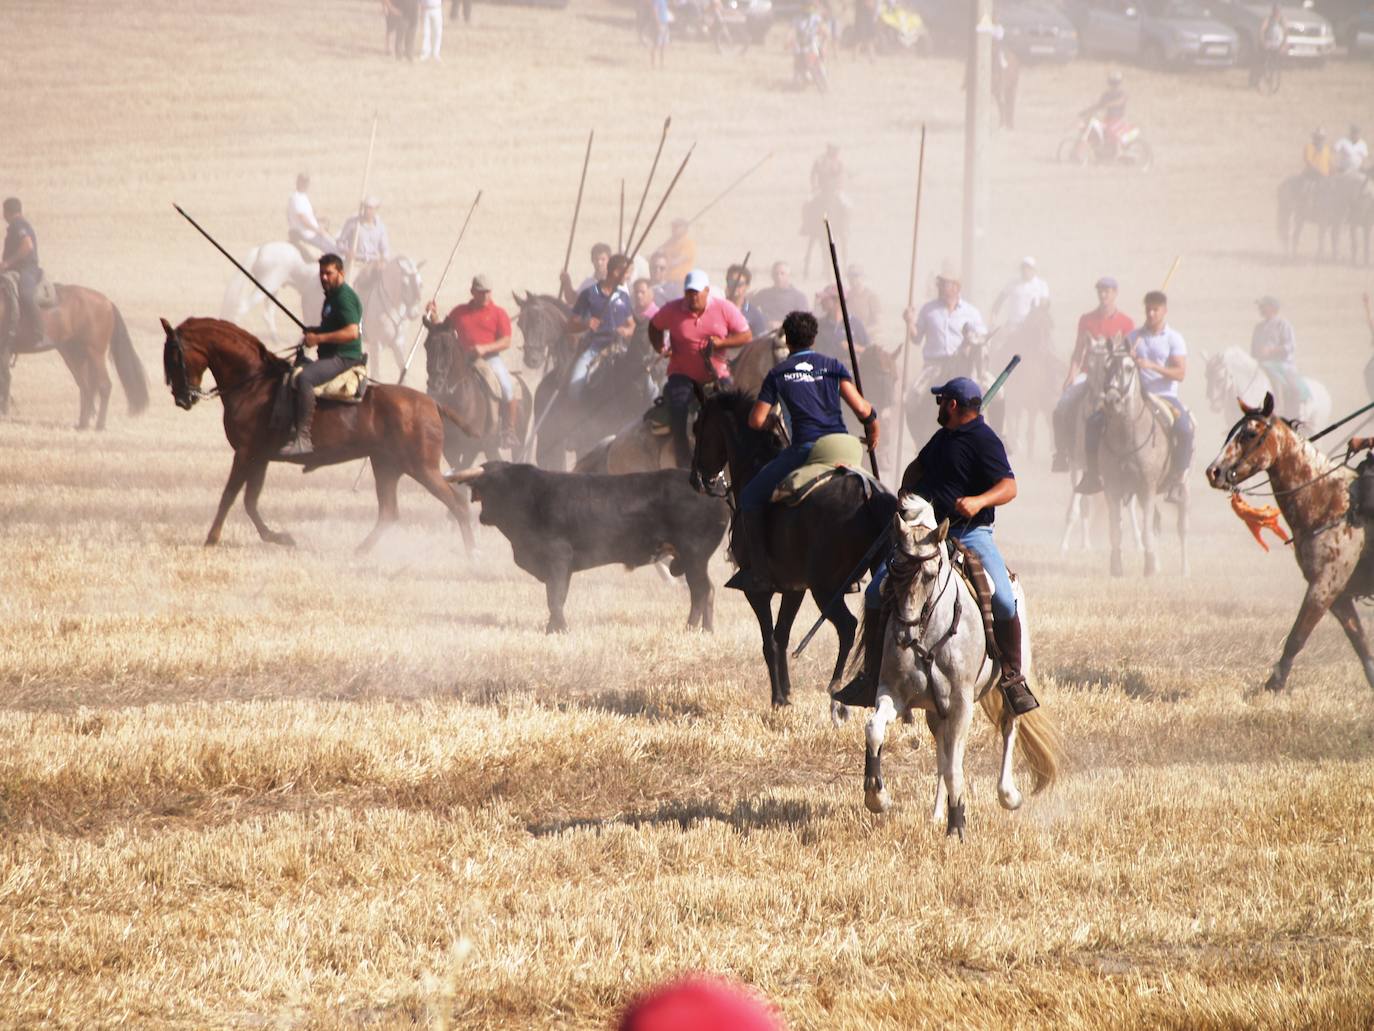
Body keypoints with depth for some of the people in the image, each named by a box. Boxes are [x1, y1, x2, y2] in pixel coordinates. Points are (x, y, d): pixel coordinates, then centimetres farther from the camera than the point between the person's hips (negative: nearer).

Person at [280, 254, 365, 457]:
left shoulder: (344, 297, -12)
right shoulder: (332, 296, 20)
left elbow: (352, 332, -25)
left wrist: (319, 338, -22)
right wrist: (313, 332, 15)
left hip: (343, 358, -11)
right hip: (331, 357, 11)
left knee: (304, 377, -33)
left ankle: (303, 438, -38)